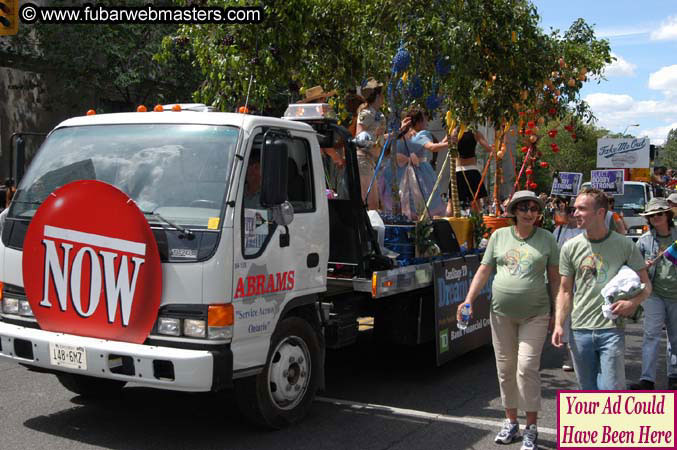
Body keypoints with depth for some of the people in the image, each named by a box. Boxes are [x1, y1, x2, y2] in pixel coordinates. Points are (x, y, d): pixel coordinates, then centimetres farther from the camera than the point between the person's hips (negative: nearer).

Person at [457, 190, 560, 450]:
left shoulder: (547, 239, 1)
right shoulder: (499, 236, 5)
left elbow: (555, 278, 5)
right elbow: (484, 271, 7)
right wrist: (469, 300, -3)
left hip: (535, 315, -3)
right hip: (502, 314, 3)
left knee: (527, 367, -9)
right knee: (505, 367, 9)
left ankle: (531, 427, 5)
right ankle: (511, 422, 25)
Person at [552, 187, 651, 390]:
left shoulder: (624, 245, -1)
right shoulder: (570, 247, 4)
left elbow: (645, 285, 6)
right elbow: (565, 290, 9)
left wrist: (633, 302, -15)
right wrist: (559, 324, -3)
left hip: (612, 330, -2)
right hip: (580, 331, 3)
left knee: (612, 392, -6)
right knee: (588, 391, 12)